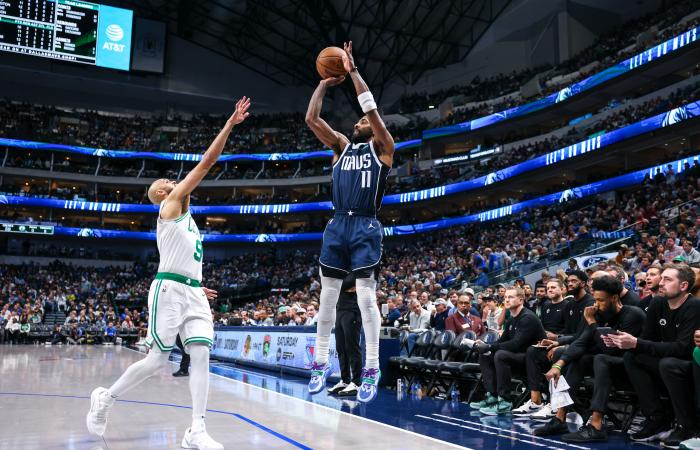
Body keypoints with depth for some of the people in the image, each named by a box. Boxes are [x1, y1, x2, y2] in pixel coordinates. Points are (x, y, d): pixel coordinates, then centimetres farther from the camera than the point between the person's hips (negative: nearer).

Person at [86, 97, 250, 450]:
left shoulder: (181, 216, 25)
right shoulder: (171, 203, 1)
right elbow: (206, 163, -5)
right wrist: (230, 123, -5)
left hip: (193, 292, 8)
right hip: (170, 289, -8)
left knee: (201, 355, -7)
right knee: (158, 359, -2)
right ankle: (105, 397, 22)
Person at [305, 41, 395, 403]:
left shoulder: (382, 147, 6)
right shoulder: (342, 146, 19)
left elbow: (371, 107, -6)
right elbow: (311, 118, 11)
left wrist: (353, 72, -3)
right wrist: (324, 84, 9)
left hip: (365, 227, -5)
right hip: (337, 225, 5)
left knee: (366, 298, -7)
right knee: (327, 296, 7)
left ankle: (371, 369, 1)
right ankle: (320, 362, 17)